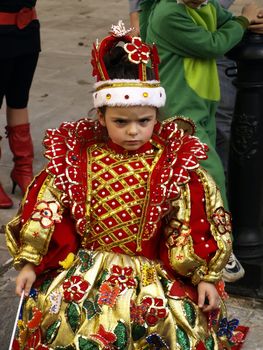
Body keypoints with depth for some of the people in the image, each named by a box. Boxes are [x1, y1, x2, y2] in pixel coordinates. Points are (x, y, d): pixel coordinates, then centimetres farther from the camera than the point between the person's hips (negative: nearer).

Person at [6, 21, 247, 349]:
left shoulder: (174, 163, -4)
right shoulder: (76, 158, -1)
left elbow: (195, 220, -1)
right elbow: (46, 208, 3)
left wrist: (207, 276, -1)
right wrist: (29, 262, 4)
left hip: (152, 274, 0)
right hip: (84, 269, 1)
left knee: (181, 323, -23)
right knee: (51, 312, -23)